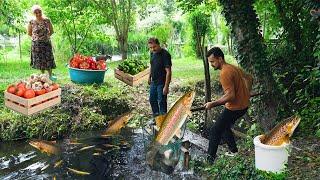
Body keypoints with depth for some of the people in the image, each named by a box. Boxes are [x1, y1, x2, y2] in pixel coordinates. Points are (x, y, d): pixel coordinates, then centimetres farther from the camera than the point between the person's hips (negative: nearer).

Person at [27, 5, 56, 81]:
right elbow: (29, 33, 7)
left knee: (49, 59, 1)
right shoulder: (31, 22, -7)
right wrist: (36, 37, 4)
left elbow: (51, 31, 8)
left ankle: (50, 75, 12)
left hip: (46, 43, 1)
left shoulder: (47, 20, -5)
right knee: (40, 60, 7)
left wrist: (47, 36, 4)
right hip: (36, 44, 0)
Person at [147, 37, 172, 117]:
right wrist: (149, 77, 18)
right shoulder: (152, 53, 2)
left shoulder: (165, 55, -22)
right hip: (154, 82, 8)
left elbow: (168, 72, -23)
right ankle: (156, 117, 36)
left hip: (162, 83, -8)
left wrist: (166, 86, -24)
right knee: (152, 100, 18)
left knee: (162, 102, 2)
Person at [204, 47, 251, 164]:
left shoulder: (225, 73, -22)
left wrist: (213, 104, -23)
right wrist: (245, 95, 28)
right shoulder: (233, 68, 8)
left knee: (215, 131, -5)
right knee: (224, 126, 24)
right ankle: (234, 151, 32)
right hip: (243, 105, 10)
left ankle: (210, 159, 0)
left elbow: (230, 96, -27)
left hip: (235, 108, -10)